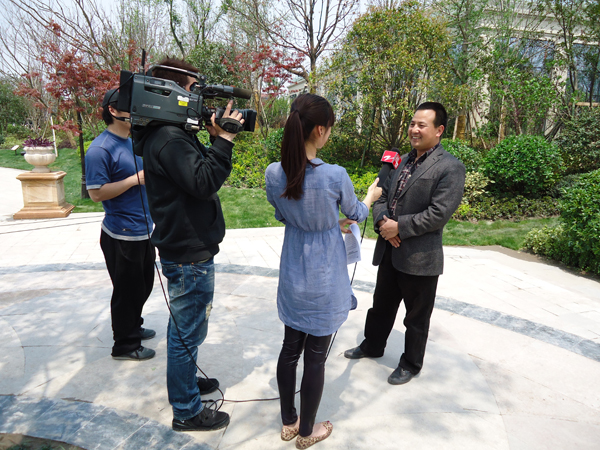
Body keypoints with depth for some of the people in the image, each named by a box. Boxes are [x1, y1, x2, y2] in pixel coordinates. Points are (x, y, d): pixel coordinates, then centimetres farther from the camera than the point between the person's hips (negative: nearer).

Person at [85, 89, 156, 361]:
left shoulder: (134, 141, 10)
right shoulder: (100, 149, -17)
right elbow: (96, 193, -20)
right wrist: (135, 178, -22)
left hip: (143, 230, 9)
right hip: (122, 236, -9)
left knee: (143, 285, 22)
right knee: (127, 290, 6)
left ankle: (133, 327, 43)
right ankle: (124, 345, 24)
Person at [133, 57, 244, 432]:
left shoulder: (167, 134, 12)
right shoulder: (169, 139, -21)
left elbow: (200, 175, 13)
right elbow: (204, 182, -29)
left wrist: (217, 140, 3)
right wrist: (223, 140, -22)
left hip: (184, 250, 11)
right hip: (189, 256, -11)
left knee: (183, 326, 25)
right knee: (189, 331, 4)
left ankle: (185, 380, 46)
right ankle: (187, 411, 21)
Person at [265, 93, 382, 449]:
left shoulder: (274, 174, -9)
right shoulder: (335, 176, -23)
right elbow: (356, 214, -2)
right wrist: (371, 196, 21)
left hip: (293, 278, 5)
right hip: (325, 281, -4)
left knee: (290, 348, 19)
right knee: (316, 356, 12)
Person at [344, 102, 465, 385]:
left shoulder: (450, 167, -13)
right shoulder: (403, 161, 11)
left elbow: (439, 214, -21)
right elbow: (383, 195, 11)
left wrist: (400, 226, -19)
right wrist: (382, 220, -9)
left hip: (420, 258, -7)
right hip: (389, 251, 7)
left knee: (417, 317, 13)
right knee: (382, 304, 24)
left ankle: (411, 364, 34)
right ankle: (373, 345, 46)